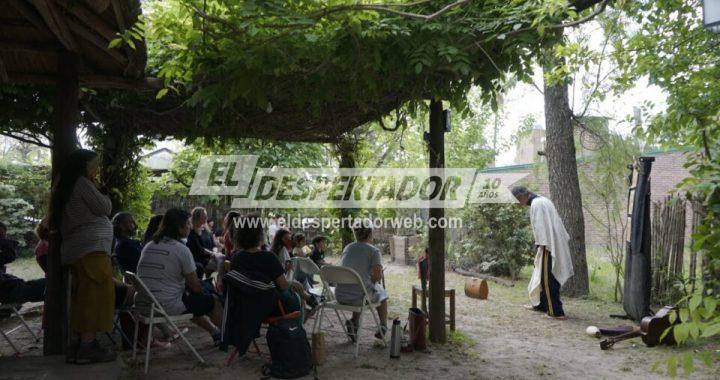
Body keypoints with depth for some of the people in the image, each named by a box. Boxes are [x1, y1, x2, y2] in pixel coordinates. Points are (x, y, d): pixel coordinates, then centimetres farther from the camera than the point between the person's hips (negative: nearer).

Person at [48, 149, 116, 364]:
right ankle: (88, 347, -11)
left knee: (83, 297, 11)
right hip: (91, 248, -10)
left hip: (75, 250, 10)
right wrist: (96, 188, 8)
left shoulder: (66, 187, 24)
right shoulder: (82, 183, -5)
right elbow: (104, 208, -6)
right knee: (97, 295, -10)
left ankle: (80, 345, 13)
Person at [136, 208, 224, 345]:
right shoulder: (182, 250, -14)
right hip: (169, 307, -8)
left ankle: (215, 333, 41)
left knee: (192, 299, 32)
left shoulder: (148, 247, 8)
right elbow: (195, 287, -11)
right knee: (214, 301, 12)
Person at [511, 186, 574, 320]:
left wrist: (541, 245, -21)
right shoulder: (543, 200, 16)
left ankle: (556, 311, -2)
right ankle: (541, 304, 31)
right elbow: (555, 221, 19)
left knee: (548, 279, -4)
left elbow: (540, 226, -21)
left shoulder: (536, 204, -15)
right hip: (556, 244, 10)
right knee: (543, 275, 20)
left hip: (548, 245, -10)